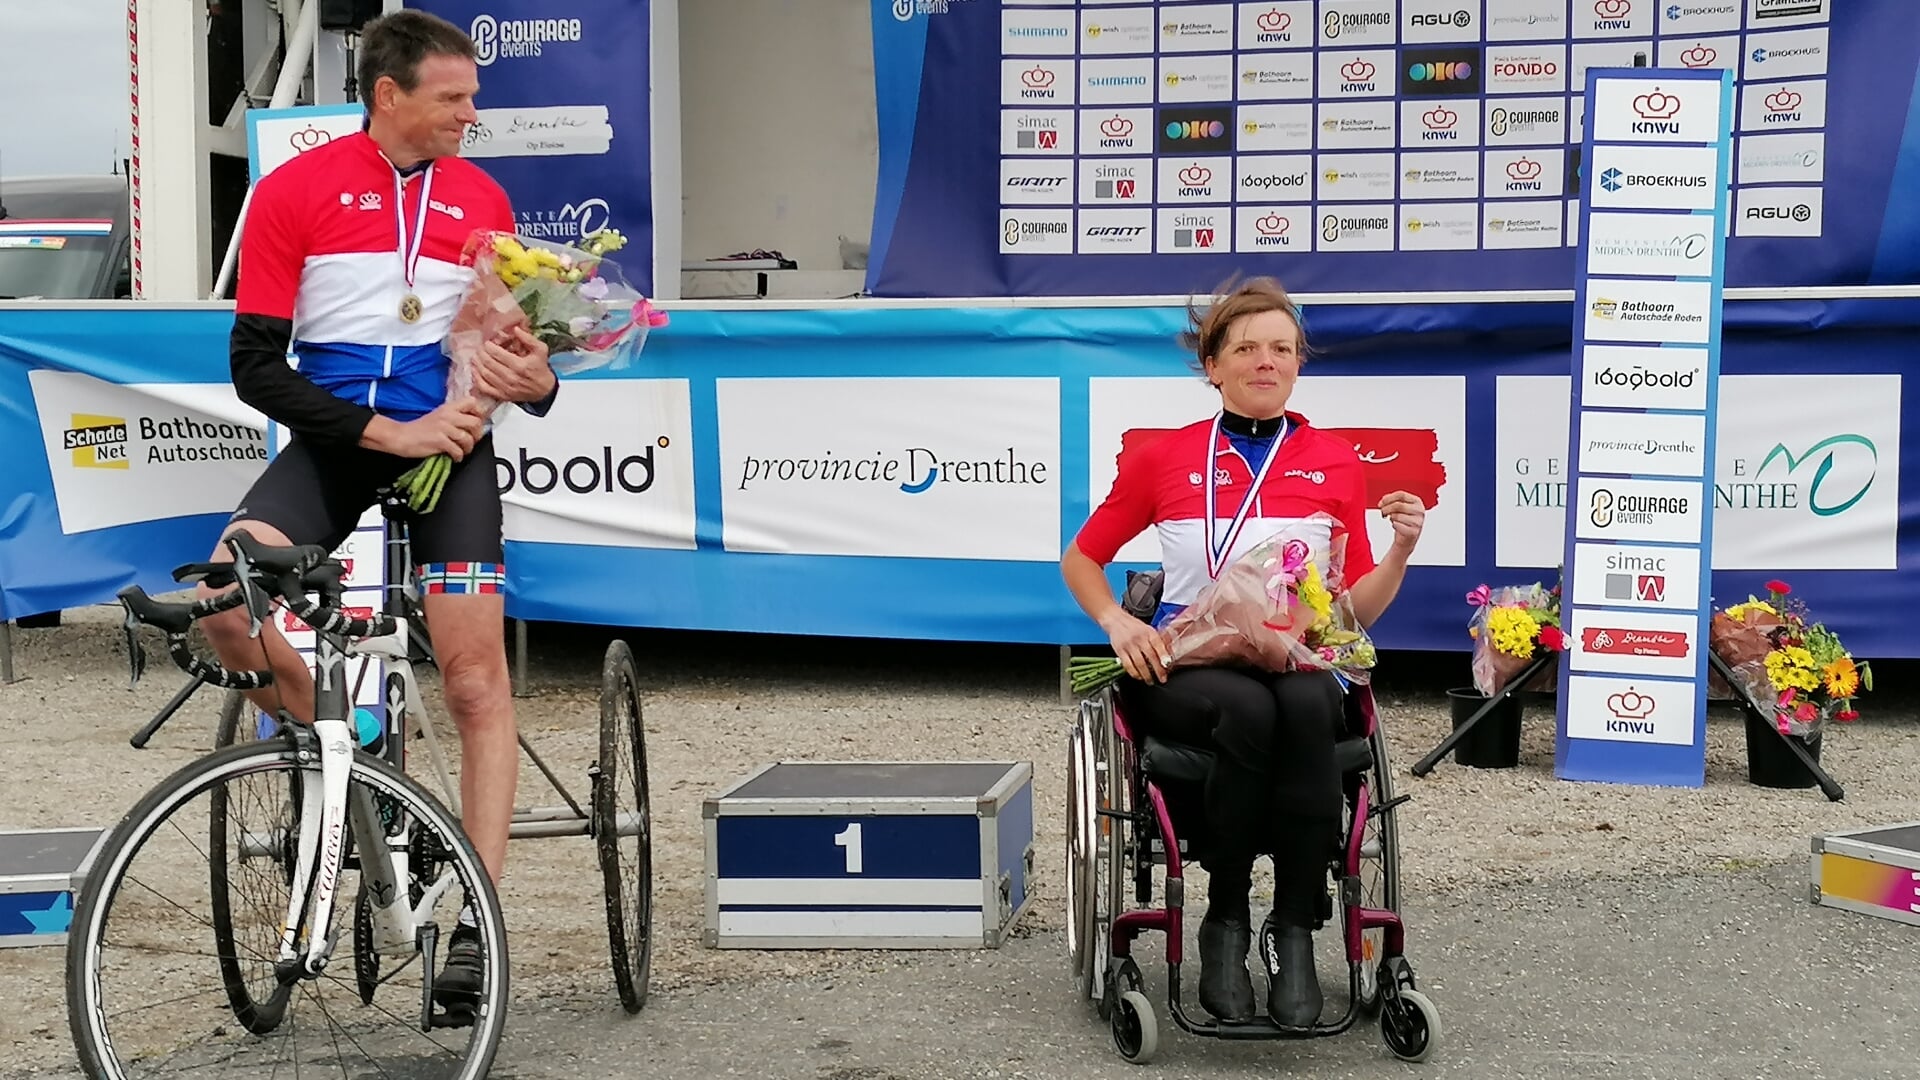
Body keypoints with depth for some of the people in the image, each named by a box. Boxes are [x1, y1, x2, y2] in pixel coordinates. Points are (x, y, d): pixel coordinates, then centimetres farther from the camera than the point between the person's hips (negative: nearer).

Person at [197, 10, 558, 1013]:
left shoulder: (482, 200, 8)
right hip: (333, 438, -1)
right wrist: (386, 431, -15)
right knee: (225, 598, -27)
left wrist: (535, 381, -8)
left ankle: (475, 917, 1)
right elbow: (255, 365, -6)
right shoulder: (293, 191, -2)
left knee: (476, 682, -7)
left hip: (449, 440, 1)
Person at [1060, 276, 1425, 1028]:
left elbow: (1356, 610, 15)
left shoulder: (1335, 462, 15)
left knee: (1305, 707, -37)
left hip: (1299, 663, 1)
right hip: (1187, 666, -1)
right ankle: (1225, 923, -22)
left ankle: (1296, 931, -28)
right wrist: (1118, 622, -1)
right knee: (1249, 709, -37)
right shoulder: (1162, 457, 12)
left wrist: (1401, 550, -4)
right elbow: (1081, 559, 19)